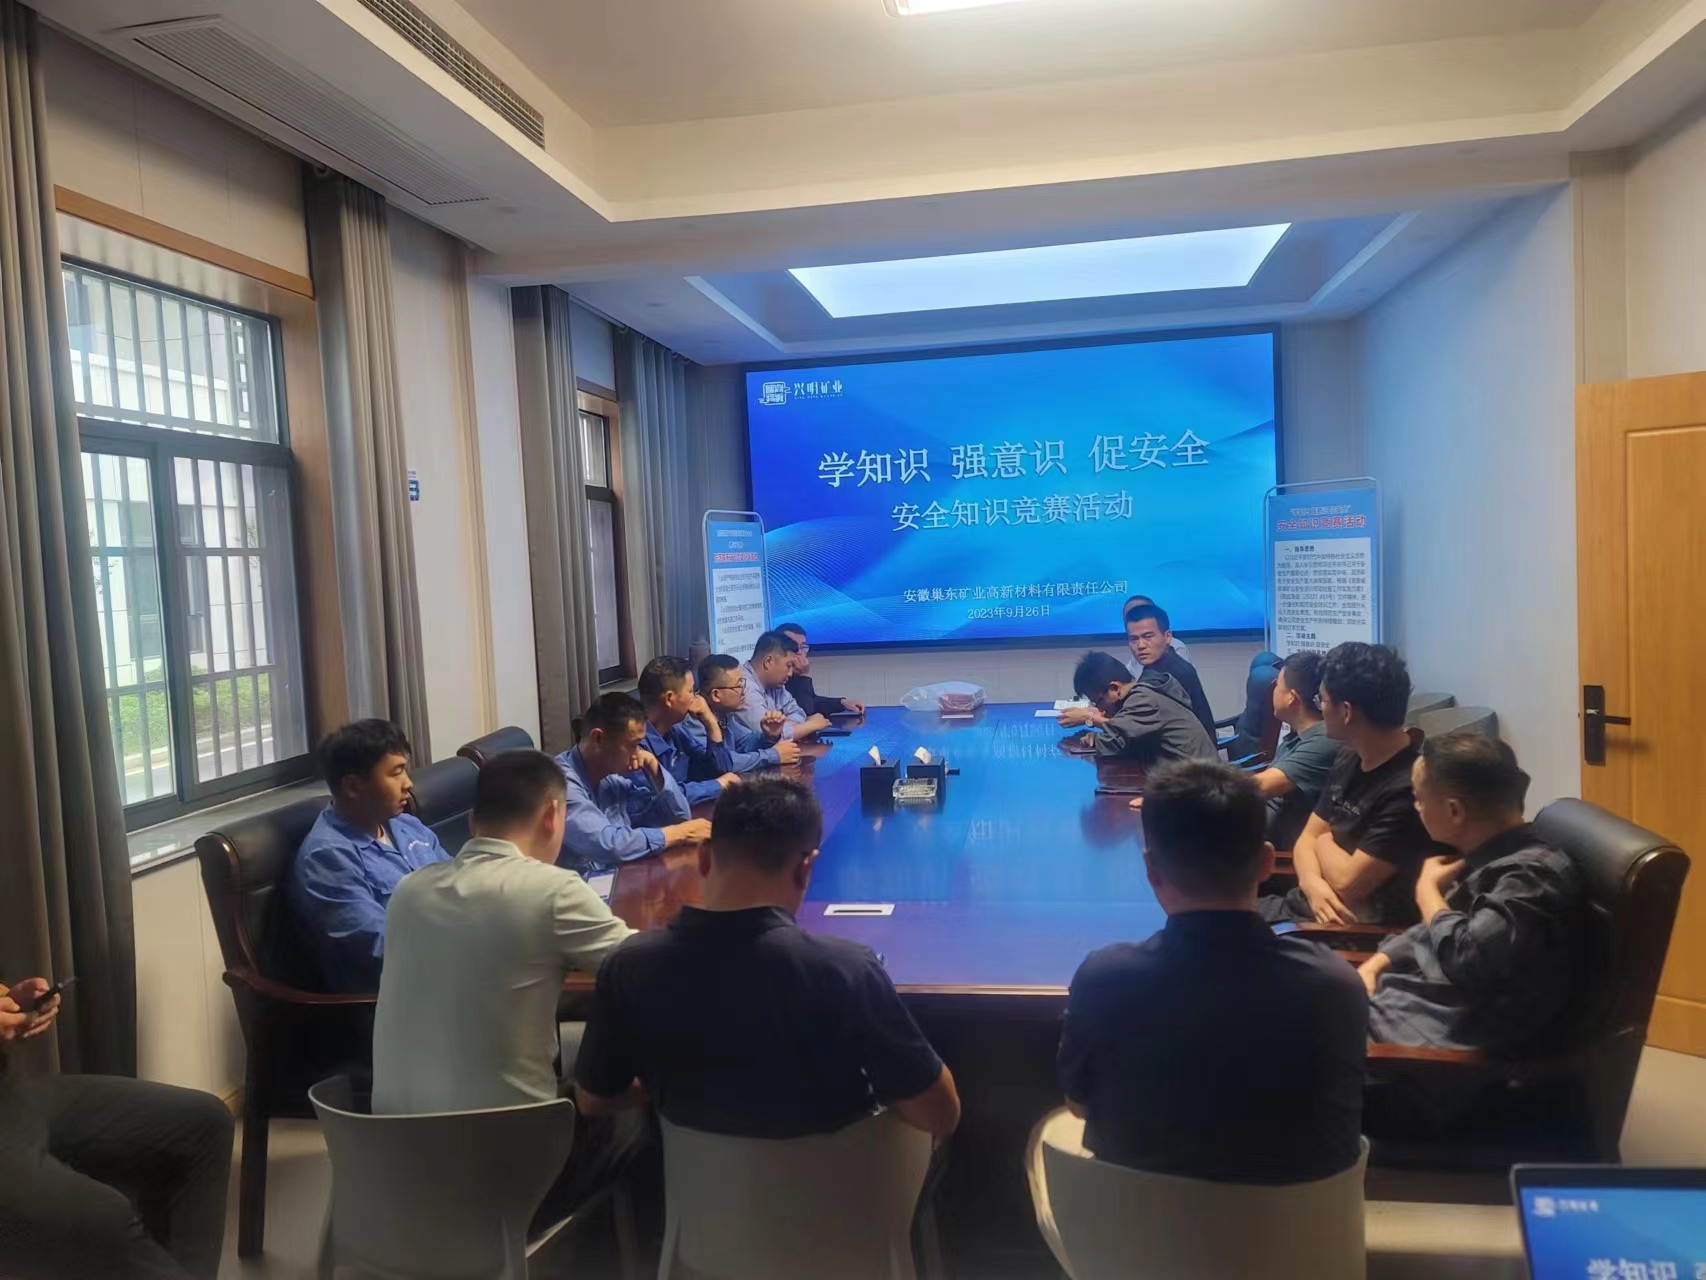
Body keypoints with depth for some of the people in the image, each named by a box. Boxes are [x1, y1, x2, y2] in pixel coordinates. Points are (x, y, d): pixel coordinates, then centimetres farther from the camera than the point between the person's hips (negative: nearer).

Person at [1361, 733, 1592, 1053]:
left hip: (1453, 1035, -9)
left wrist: (1427, 890, -9)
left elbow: (1465, 957, -28)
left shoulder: (1533, 875, -17)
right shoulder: (1491, 857, 12)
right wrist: (1374, 966, 5)